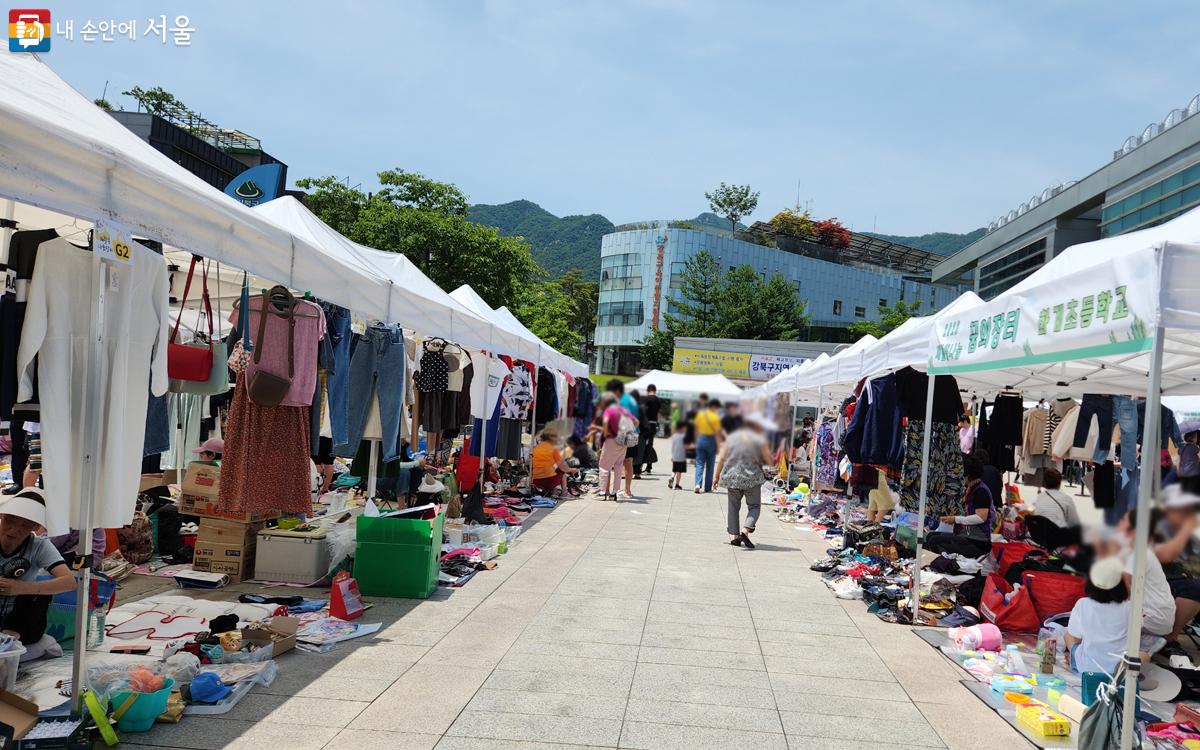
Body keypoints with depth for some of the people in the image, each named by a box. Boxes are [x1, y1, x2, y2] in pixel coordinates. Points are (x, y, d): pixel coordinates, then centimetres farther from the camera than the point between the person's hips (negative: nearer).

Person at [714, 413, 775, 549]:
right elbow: (770, 461, -4)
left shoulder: (732, 437, 6)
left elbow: (721, 458, 4)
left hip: (732, 478, 3)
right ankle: (745, 530, -15)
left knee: (733, 507, 12)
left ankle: (733, 535, 9)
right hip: (752, 479, -3)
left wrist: (717, 476, 11)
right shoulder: (760, 440, -4)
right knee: (754, 506, 6)